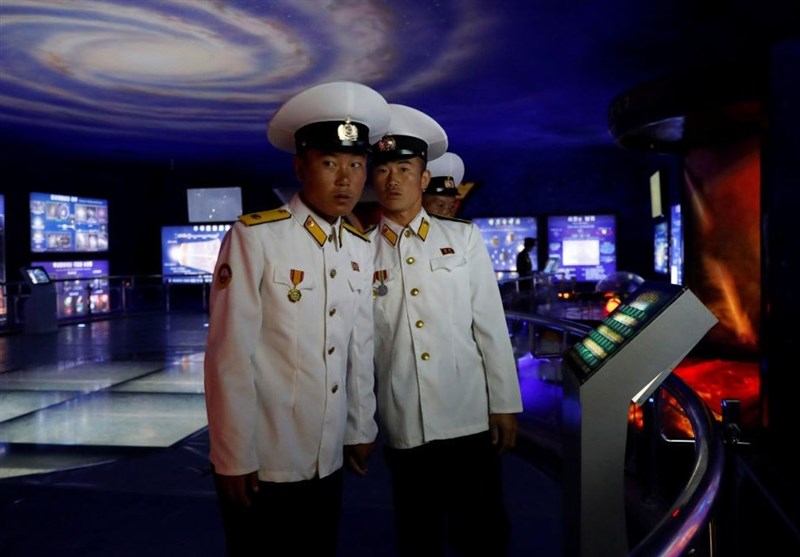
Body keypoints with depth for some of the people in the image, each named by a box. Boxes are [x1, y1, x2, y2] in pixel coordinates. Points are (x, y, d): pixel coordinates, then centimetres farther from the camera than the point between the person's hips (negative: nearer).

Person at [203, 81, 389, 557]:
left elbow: (361, 349, 9)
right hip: (260, 463, -5)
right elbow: (229, 356, -16)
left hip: (329, 460, 5)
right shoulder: (254, 238, -15)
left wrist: (361, 430, 13)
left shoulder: (361, 248, 3)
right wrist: (233, 459, -13)